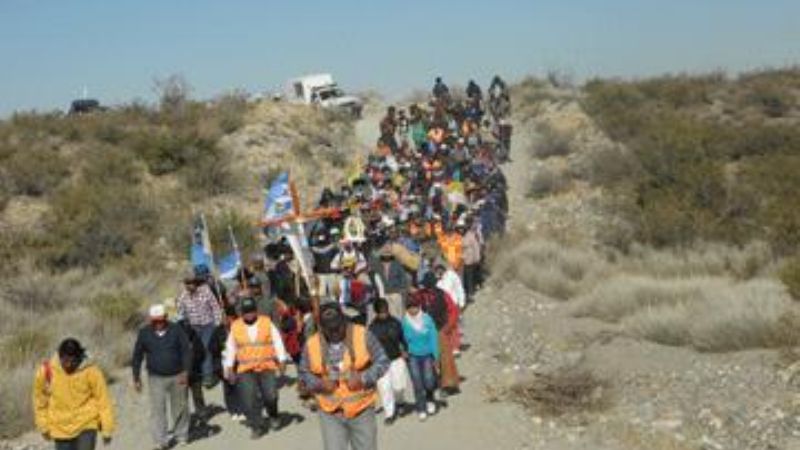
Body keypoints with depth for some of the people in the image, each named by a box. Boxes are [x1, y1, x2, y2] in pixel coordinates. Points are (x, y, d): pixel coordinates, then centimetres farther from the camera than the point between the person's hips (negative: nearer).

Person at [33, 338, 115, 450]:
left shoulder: (90, 371, -16)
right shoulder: (46, 371, -11)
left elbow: (103, 400, -9)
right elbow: (40, 399, 5)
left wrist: (107, 430, -7)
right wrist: (43, 426, 12)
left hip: (86, 425, -2)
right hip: (61, 429, 2)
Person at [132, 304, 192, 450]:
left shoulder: (176, 330, -5)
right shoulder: (144, 333, -2)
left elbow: (187, 351, -6)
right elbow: (137, 356, 5)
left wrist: (186, 372, -13)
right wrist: (136, 378, 5)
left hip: (177, 376, 0)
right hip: (156, 378, 0)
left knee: (180, 408, 10)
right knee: (157, 409, -7)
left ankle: (181, 435, 28)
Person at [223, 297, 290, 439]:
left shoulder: (267, 323, 2)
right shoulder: (235, 327, 6)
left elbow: (277, 342, 2)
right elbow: (230, 349, 12)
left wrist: (282, 360, -5)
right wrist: (228, 367, 10)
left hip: (267, 368, -1)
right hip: (245, 370, 1)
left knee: (270, 395, -7)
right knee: (249, 399, -5)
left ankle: (274, 415, 24)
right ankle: (255, 426, 8)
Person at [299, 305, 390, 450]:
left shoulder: (363, 336, -8)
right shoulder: (312, 344, -4)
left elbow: (383, 362, -4)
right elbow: (304, 374, 6)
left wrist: (363, 379, -18)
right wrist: (319, 384, -14)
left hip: (361, 410, 0)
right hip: (330, 413, 0)